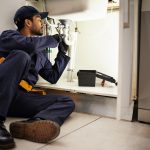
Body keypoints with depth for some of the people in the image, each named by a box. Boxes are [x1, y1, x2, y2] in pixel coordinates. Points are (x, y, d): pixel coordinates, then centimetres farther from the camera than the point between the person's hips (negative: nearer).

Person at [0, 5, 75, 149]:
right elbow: (30, 44, -17)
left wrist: (62, 53, 21)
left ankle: (28, 125, -42)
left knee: (67, 102, -9)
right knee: (21, 56, -28)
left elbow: (53, 77, 25)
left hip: (22, 98, 6)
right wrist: (54, 40, 0)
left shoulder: (41, 53, 24)